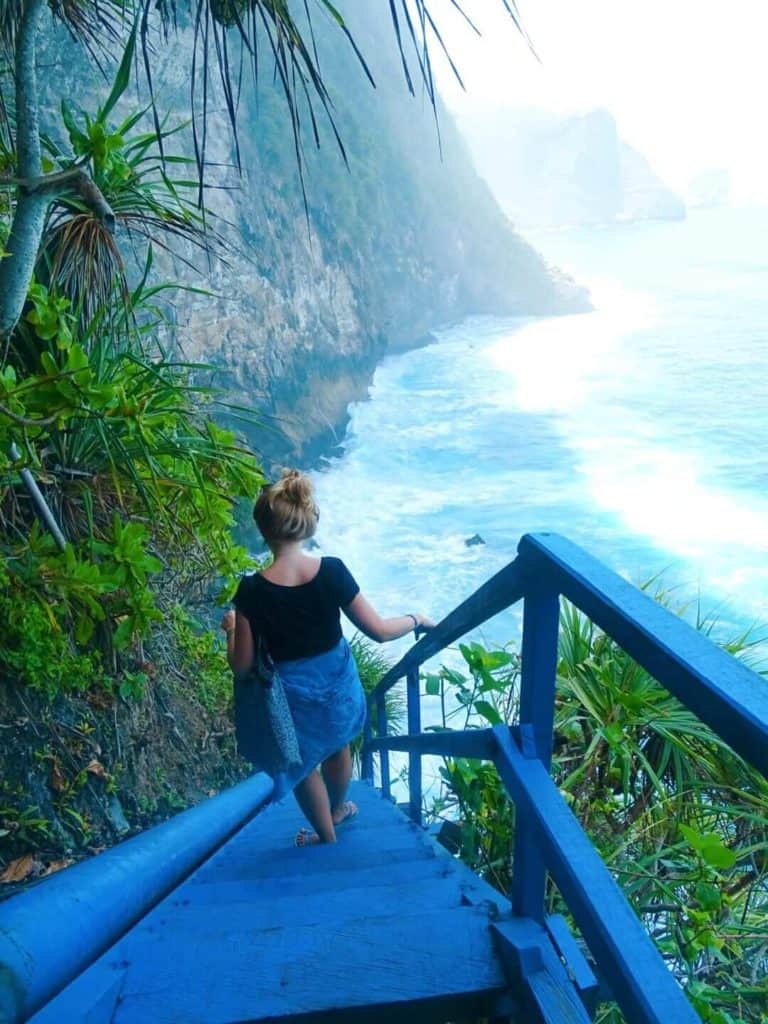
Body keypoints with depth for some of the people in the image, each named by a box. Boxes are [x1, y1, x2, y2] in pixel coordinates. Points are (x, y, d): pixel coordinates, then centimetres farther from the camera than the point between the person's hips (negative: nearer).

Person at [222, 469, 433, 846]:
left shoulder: (252, 591, -25)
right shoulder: (332, 571, -22)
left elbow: (241, 665, -15)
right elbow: (379, 631, -16)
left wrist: (231, 628, 3)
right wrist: (415, 619, 2)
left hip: (293, 696, -2)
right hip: (339, 687, 3)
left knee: (303, 767, 26)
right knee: (338, 748, 33)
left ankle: (328, 839, 48)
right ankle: (338, 809, 60)